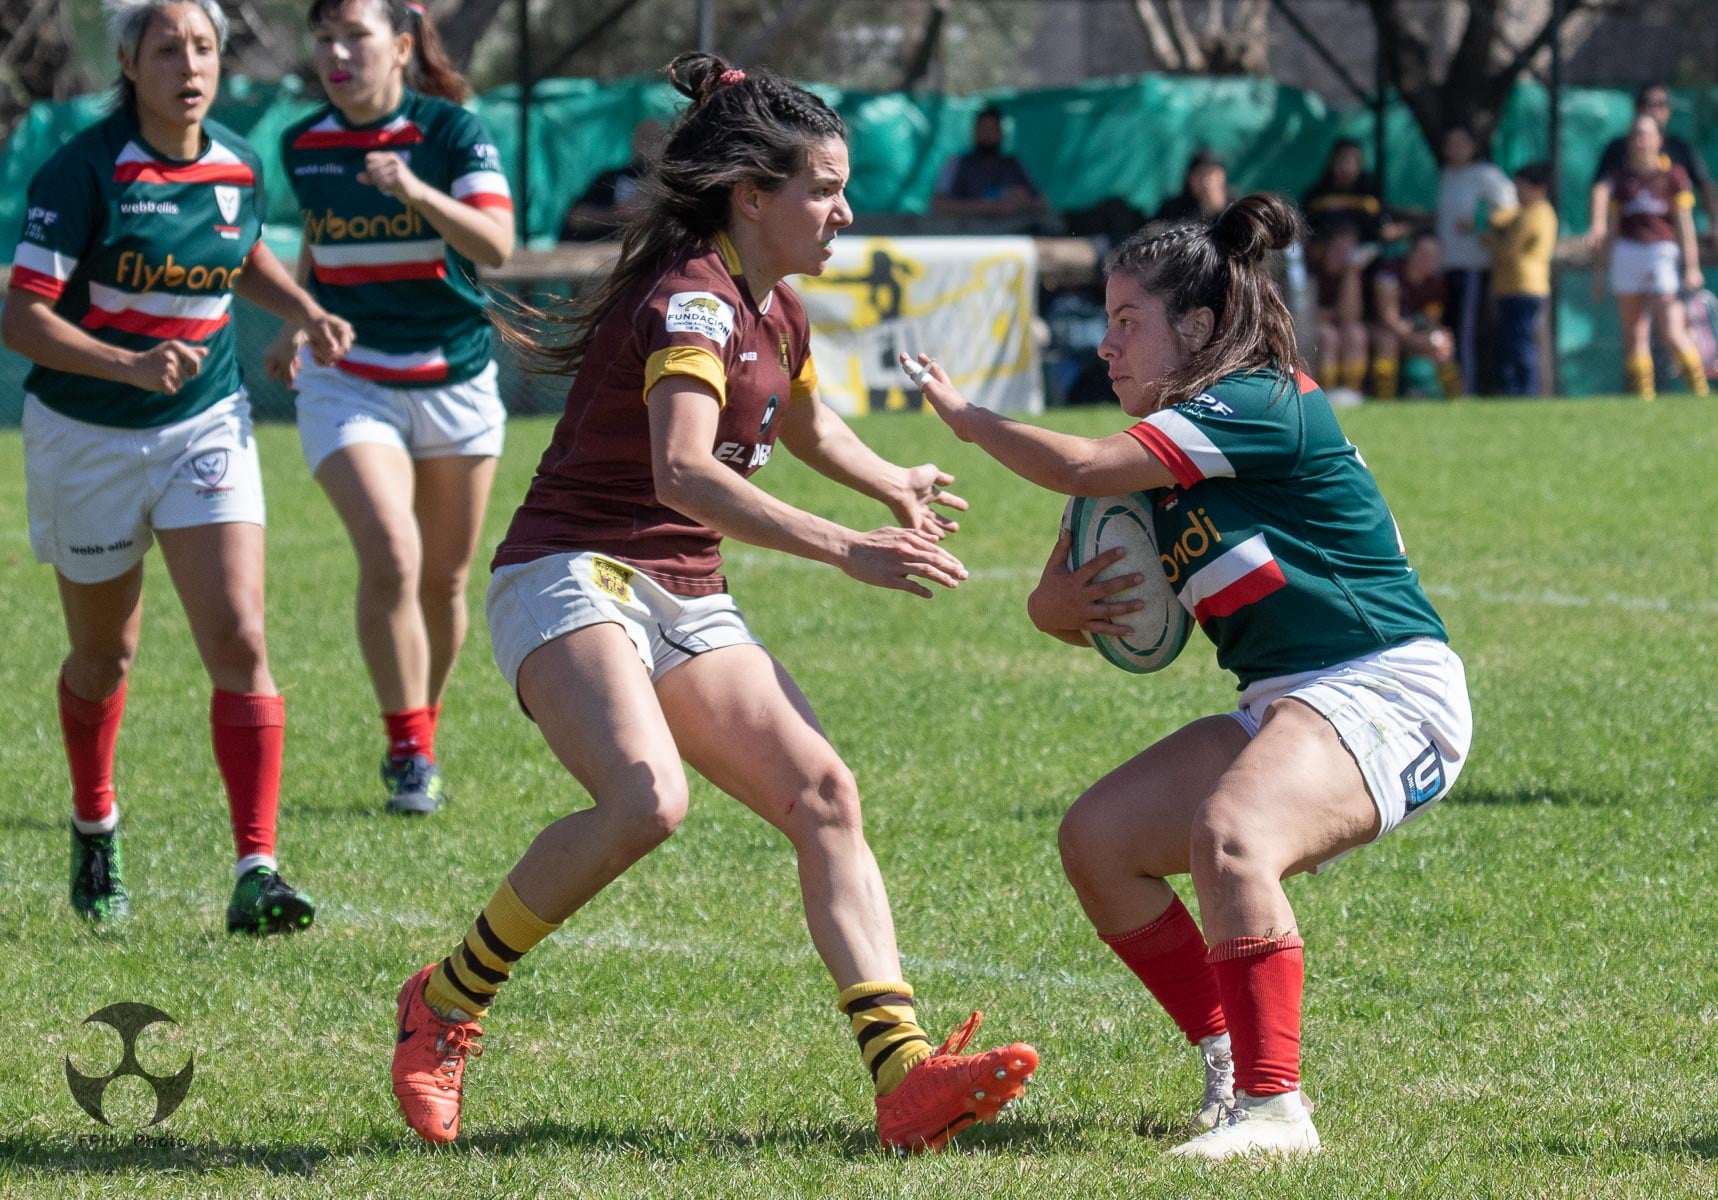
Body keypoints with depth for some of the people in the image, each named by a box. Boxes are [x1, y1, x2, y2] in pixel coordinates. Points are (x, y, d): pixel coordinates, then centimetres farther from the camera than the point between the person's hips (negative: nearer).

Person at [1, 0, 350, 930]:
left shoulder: (239, 169, -1)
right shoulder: (84, 172, -16)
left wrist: (305, 314, 6)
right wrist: (131, 365, -32)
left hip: (206, 425, 3)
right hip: (86, 437, -3)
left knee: (239, 643, -14)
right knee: (104, 656, 12)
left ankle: (256, 874, -16)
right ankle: (94, 833, 39)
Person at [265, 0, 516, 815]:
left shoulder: (453, 132, -9)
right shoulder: (302, 146, 2)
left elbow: (496, 244, -23)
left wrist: (416, 192, -36)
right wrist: (297, 323, 9)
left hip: (454, 378, 0)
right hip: (348, 379, 0)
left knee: (445, 578, 8)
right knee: (390, 557, -19)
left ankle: (422, 730, 30)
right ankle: (409, 754, -12)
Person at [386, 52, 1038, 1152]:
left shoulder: (776, 311, 14)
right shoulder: (691, 298, -16)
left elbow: (806, 424, 39)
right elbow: (682, 472, -34)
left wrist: (897, 484, 25)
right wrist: (846, 552, -39)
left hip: (689, 606, 9)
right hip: (572, 579, -9)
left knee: (823, 792, -11)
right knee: (647, 800, -33)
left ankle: (904, 1074, -21)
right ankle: (446, 1003, -14)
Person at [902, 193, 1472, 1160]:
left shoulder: (1261, 403, -15)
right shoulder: (1172, 456, 14)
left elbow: (1080, 468, -24)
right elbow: (1068, 605, 20)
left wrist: (967, 417, -6)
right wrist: (1060, 604, -5)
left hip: (1389, 693, -10)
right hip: (1285, 706, 10)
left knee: (1227, 835, -34)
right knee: (1098, 839, 4)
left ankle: (1274, 1109, -33)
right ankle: (1231, 1065, 9)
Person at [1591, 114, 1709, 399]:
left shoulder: (1674, 175, 2)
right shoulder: (1621, 176, 12)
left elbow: (1684, 223, 0)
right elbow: (1611, 226, 16)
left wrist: (1691, 267, -5)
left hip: (1664, 252, -4)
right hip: (1627, 252, 4)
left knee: (1672, 332, -13)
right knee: (1634, 334, 1)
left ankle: (1701, 393, -1)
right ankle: (1643, 398, 3)